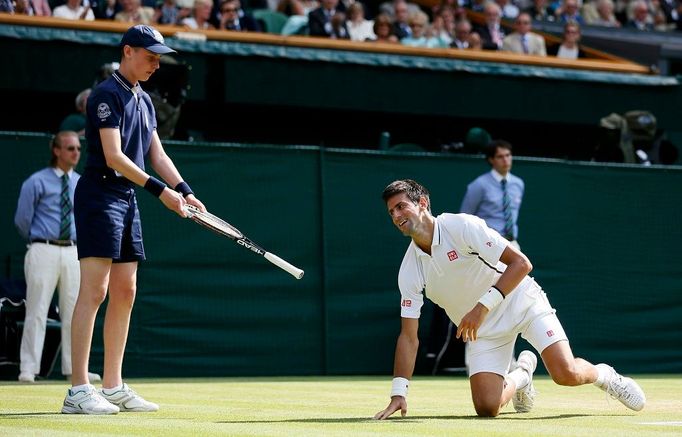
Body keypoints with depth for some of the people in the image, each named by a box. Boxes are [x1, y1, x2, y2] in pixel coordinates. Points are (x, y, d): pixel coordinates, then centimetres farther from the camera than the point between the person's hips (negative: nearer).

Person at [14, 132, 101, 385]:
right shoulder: (37, 182, -3)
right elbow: (22, 219, 0)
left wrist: (80, 240, 13)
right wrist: (38, 243, 9)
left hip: (73, 252, 5)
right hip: (44, 251, -5)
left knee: (74, 311, 5)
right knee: (37, 310, -6)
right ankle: (28, 370, -3)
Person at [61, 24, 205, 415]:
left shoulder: (144, 101, 17)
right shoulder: (108, 95, -11)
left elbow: (157, 153, 17)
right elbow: (113, 156, -18)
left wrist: (184, 190, 2)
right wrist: (160, 190, -20)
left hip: (128, 199, 10)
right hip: (100, 195, -10)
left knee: (125, 293, 9)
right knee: (94, 291, -14)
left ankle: (114, 387, 15)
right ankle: (79, 391, -17)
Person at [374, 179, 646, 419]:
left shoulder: (462, 226, -20)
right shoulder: (409, 271, -6)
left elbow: (521, 263, -25)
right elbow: (408, 336, -4)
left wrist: (483, 307, -34)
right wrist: (398, 394, -13)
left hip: (522, 302, -4)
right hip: (482, 331, 4)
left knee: (566, 374, -23)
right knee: (486, 409, -13)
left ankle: (603, 375, 13)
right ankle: (520, 376, 21)